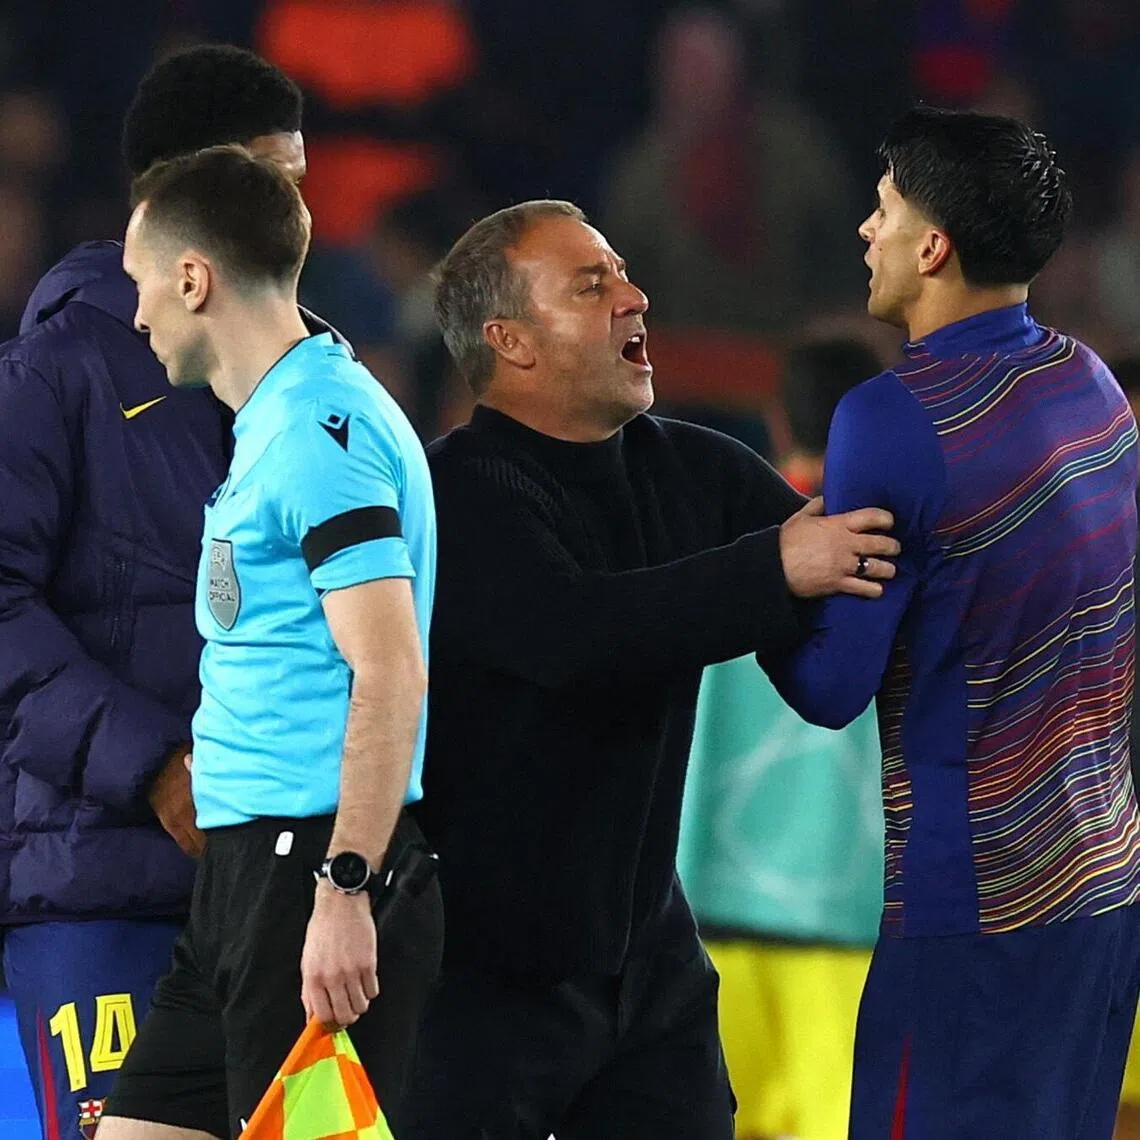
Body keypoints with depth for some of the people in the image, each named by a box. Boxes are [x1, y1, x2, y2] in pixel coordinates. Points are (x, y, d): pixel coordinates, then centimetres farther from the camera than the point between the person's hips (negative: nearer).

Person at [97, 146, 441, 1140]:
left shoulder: (319, 431, -14)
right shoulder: (270, 423, 17)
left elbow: (391, 673, -21)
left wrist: (345, 889, -24)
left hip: (318, 865, -10)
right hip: (246, 866, 10)